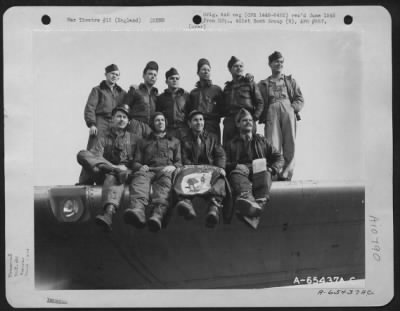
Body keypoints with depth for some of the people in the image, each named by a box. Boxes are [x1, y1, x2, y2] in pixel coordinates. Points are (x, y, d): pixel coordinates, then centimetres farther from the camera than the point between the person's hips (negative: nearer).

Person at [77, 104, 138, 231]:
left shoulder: (134, 139, 19)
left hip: (126, 174, -2)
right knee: (82, 154, -19)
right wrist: (114, 167, -20)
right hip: (103, 174, 2)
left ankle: (109, 213, -63)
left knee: (112, 177, -39)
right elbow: (96, 156, -3)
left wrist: (127, 168, -7)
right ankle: (116, 170, -36)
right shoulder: (103, 137, 14)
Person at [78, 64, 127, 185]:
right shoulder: (97, 90, 10)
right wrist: (91, 124, -11)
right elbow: (89, 108, 1)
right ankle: (85, 181, -14)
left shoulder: (121, 93, 22)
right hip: (100, 124, -4)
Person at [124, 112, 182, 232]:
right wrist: (140, 167, -2)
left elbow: (179, 162, 21)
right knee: (140, 177, -39)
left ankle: (158, 214, -69)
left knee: (164, 181, -41)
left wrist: (173, 167, -4)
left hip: (166, 170, -1)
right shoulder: (143, 142, 34)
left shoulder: (175, 141, 33)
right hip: (148, 170, 1)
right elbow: (136, 162, 24)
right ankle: (137, 210, -70)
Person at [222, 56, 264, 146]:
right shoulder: (227, 87, 21)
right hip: (229, 122, 3)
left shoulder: (249, 83, 10)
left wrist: (254, 117, -7)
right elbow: (223, 106, 22)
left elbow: (260, 103, 5)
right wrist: (225, 117, 4)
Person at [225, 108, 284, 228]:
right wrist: (236, 165, -10)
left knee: (264, 173, -35)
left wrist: (272, 169, 1)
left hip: (260, 171, 1)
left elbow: (279, 158, 23)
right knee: (237, 172, -37)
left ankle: (260, 202, -65)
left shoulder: (261, 140, 31)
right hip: (241, 169, -1)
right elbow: (225, 163, 12)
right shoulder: (232, 144, 28)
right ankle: (246, 198, -69)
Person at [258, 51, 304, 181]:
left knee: (289, 144, -9)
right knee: (272, 144, -14)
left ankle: (286, 173, -10)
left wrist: (293, 108, -2)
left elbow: (300, 99, 16)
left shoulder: (290, 81, 25)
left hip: (288, 111, 1)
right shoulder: (263, 84, 22)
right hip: (272, 113, -1)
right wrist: (264, 115, -5)